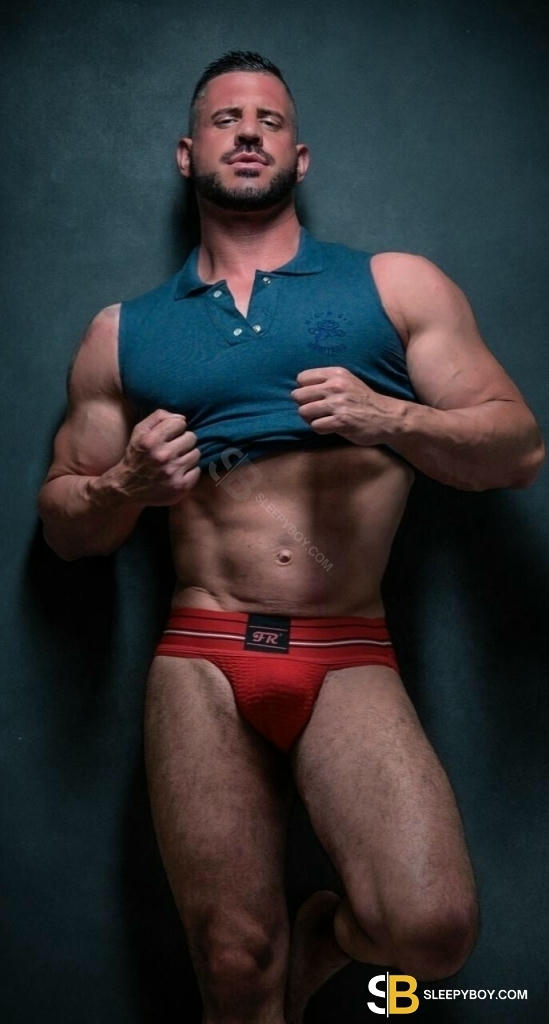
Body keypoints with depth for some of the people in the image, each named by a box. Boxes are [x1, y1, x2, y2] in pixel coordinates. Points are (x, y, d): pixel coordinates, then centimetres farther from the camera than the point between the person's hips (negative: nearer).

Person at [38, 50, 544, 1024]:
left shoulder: (398, 286, 8)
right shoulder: (123, 332, 13)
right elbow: (62, 523, 16)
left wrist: (390, 417, -13)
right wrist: (125, 488, -6)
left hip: (351, 662, -1)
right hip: (200, 661, 1)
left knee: (432, 931, -17)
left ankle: (322, 934, 16)